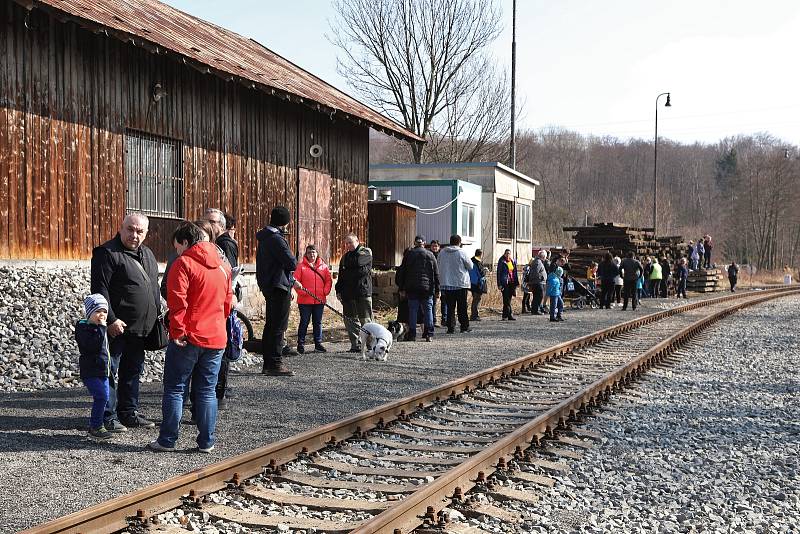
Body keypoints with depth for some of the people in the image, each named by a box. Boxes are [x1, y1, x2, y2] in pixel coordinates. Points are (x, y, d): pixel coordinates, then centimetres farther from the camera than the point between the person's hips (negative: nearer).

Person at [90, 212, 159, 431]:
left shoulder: (147, 255, 16)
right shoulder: (107, 253, -10)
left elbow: (154, 288, 24)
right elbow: (100, 290, -15)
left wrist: (157, 315, 17)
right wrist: (111, 320, -19)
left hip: (140, 328, 8)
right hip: (118, 327, -8)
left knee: (133, 371, 14)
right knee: (110, 372, -2)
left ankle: (129, 412, 24)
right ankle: (108, 417, 4)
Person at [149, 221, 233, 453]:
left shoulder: (183, 263, -10)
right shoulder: (223, 265, 11)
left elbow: (177, 301, -18)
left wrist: (177, 332, -14)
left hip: (188, 338, -5)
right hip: (216, 338, 5)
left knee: (174, 389, 4)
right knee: (207, 391, 11)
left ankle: (167, 440, 6)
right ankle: (206, 441, 11)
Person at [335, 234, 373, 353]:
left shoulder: (366, 252, 1)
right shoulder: (345, 256, 22)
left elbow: (358, 261, -18)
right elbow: (341, 275, 25)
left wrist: (347, 267, 0)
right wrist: (338, 290, 16)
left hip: (363, 291, -7)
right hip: (348, 293, 7)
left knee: (365, 319, -7)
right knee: (350, 319, 5)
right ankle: (355, 345, 10)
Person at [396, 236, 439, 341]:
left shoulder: (409, 254, 6)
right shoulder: (430, 255, 6)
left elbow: (402, 272, 6)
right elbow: (436, 274, 7)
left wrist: (401, 288, 9)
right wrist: (437, 289, 10)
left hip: (412, 288, 0)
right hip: (427, 287, 0)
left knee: (412, 310, 2)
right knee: (428, 309, 3)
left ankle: (412, 334, 1)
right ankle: (428, 334, -1)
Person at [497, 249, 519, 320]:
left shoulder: (513, 262, 13)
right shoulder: (501, 262, -3)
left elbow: (515, 273, 18)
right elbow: (499, 273, -4)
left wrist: (516, 282, 11)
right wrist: (499, 284, -11)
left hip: (512, 283, 5)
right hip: (505, 283, -5)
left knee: (508, 299, 7)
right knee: (507, 300, -6)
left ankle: (505, 315, 11)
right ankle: (510, 315, -4)